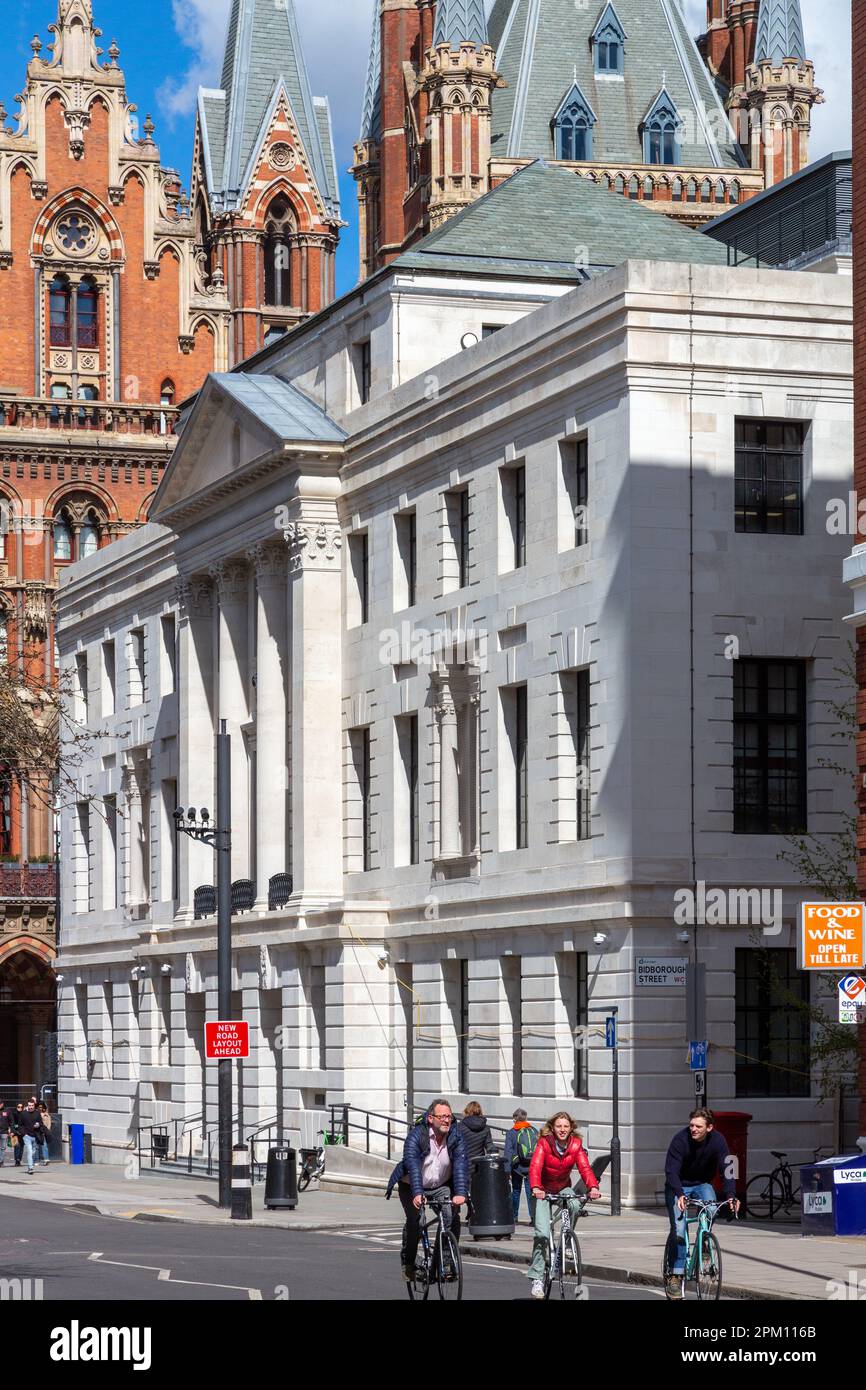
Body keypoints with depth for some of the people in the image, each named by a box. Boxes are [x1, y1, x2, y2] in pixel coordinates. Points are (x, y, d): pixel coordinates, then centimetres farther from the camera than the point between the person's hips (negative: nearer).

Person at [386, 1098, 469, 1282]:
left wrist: (460, 1193, -37)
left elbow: (461, 1164, -23)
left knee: (451, 1216, -18)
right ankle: (408, 1264, 5)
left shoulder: (456, 1136, -14)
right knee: (414, 1222, -16)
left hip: (442, 1186, 2)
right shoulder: (416, 1135, -23)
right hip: (411, 1186, -2)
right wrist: (417, 1194, -46)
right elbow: (412, 1165, -34)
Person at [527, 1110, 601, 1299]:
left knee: (575, 1207, -30)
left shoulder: (576, 1145, -11)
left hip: (564, 1188, 3)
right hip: (544, 1191, -3)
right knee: (542, 1233, -16)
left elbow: (584, 1167, -23)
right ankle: (537, 1278, -11)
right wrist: (535, 1188, -52)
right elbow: (535, 1167, -33)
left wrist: (593, 1187, -42)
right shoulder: (544, 1143, -20)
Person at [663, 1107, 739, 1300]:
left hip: (702, 1184, 2)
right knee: (678, 1228, -19)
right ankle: (675, 1275, -11)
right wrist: (680, 1195, -46)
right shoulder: (680, 1140, -24)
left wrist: (730, 1195, -36)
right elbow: (671, 1171, -29)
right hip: (678, 1187, -2)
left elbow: (726, 1169, -20)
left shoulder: (717, 1140, -17)